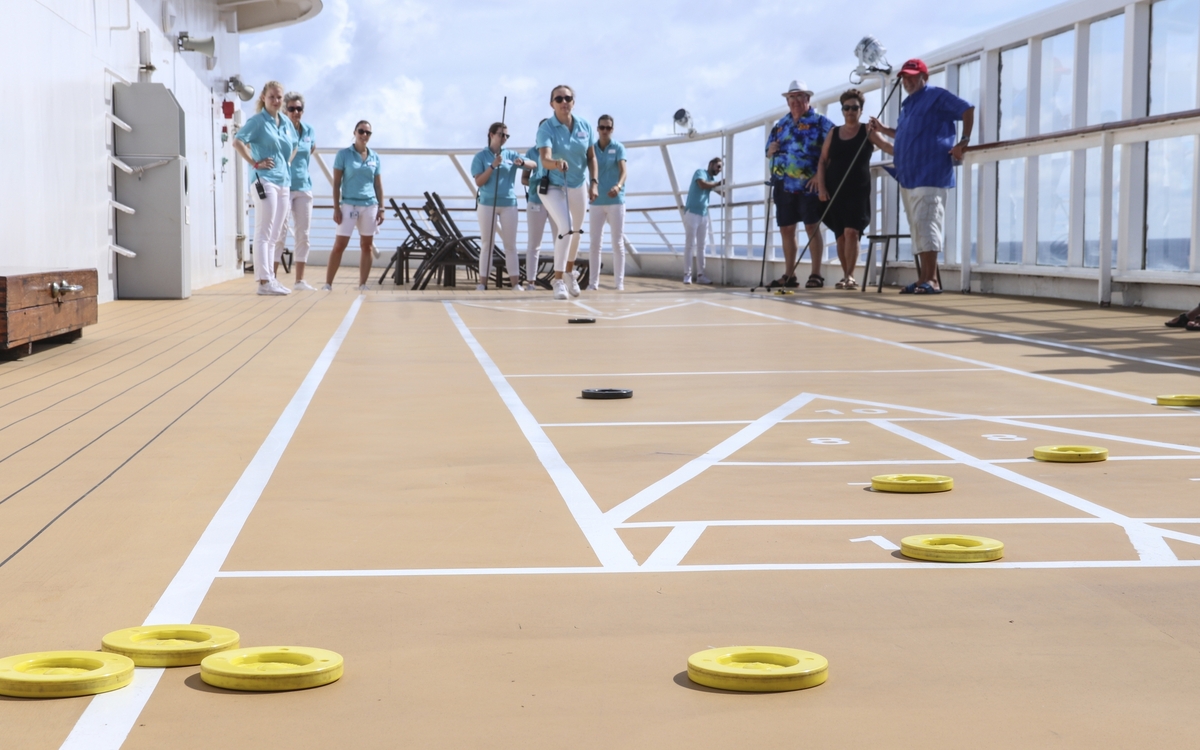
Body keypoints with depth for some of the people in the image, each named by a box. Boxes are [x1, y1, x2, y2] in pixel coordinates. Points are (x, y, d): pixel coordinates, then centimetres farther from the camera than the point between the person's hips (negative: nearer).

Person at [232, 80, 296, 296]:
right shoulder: (258, 121, -6)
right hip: (265, 180, -8)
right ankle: (264, 281, -10)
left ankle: (270, 278, 15)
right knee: (263, 233, -8)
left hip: (284, 181, 8)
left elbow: (294, 145, 32)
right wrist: (254, 163, -16)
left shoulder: (286, 124, 14)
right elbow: (237, 141, -17)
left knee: (274, 235, 11)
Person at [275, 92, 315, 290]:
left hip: (304, 186, 6)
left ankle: (300, 280, 12)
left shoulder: (308, 130, 8)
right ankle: (273, 277, -6)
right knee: (280, 232, -8)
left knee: (303, 234, 6)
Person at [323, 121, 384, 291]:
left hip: (370, 205, 3)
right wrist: (336, 208, -7)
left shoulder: (374, 157, 10)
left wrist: (381, 208, 7)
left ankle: (362, 284, 8)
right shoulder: (344, 154, 0)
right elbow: (336, 183, -1)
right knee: (339, 245, -7)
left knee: (367, 246, 3)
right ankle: (328, 283, -4)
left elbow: (378, 184, 13)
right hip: (349, 204, -3)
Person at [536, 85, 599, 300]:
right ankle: (558, 280, -16)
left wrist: (594, 183, -6)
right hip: (553, 186, -5)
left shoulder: (585, 126, -6)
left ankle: (570, 272, 43)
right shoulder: (546, 128, -19)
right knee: (566, 228, -23)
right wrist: (555, 163, -56)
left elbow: (591, 157, 4)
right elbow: (544, 160, -35)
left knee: (576, 232, 17)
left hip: (578, 187, 5)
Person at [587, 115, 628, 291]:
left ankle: (619, 281, 3)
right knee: (594, 243, 0)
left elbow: (623, 171, -13)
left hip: (615, 200, -2)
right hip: (597, 201, 2)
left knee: (617, 242, 0)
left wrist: (618, 186, -33)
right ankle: (594, 281, 4)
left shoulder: (618, 148, -1)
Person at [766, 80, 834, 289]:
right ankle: (789, 275, 16)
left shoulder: (820, 122, -2)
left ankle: (816, 275, -2)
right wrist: (770, 152, 0)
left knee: (812, 227, -5)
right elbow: (769, 152, 25)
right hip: (784, 185, 6)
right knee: (786, 230, 8)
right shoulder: (781, 125, 17)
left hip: (809, 185, -6)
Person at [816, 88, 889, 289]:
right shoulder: (833, 133, 11)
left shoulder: (867, 131, 3)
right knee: (840, 235, 5)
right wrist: (821, 187, 0)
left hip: (858, 190, -4)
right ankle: (846, 276, 14)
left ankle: (850, 276, -16)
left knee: (851, 231, -16)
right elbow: (823, 162, 11)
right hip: (835, 191, 4)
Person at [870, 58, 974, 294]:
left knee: (926, 224, -16)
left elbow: (968, 109, -7)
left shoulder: (936, 96, -3)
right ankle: (922, 279, 9)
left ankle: (931, 280, -19)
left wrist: (964, 142, -13)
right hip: (908, 176, 9)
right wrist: (883, 130, 21)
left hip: (929, 175, -9)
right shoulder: (907, 104, 22)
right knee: (916, 229, 8)